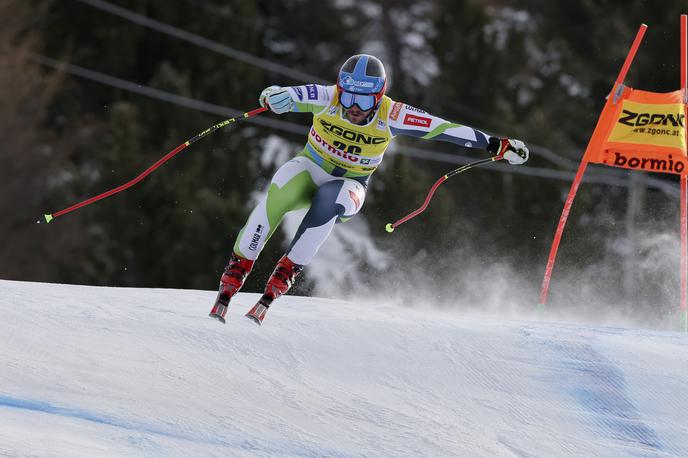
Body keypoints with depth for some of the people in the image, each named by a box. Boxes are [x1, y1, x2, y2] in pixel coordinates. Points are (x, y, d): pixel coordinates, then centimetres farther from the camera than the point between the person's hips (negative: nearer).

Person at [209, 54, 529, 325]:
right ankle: (234, 274, -25)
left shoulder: (390, 116, -19)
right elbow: (276, 96, -29)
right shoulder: (326, 98, -20)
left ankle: (281, 280, -32)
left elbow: (443, 129, -15)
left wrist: (496, 145, -15)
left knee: (328, 200, -36)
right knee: (279, 195, -33)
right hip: (311, 168, 0)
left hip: (349, 186, 0)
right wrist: (274, 98, -54)